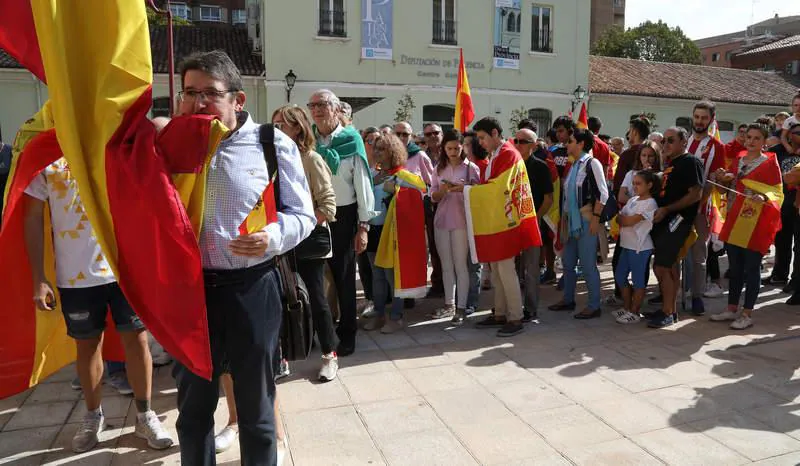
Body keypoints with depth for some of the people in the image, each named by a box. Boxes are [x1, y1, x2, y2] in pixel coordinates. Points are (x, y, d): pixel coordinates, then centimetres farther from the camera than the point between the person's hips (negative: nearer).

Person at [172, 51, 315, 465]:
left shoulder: (273, 144, -4)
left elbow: (302, 214, -1)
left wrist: (274, 237, -21)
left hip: (252, 288, -2)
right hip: (189, 288, 3)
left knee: (256, 404, 15)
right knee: (193, 406, 19)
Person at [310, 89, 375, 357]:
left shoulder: (351, 139, -3)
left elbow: (363, 184, -3)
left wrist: (363, 226, -6)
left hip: (343, 216, -2)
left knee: (344, 277, 7)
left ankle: (347, 335, 22)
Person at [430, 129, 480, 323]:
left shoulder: (471, 167, -1)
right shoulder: (439, 168, 11)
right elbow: (433, 197, 9)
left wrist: (463, 189, -20)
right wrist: (442, 190, -12)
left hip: (461, 221, -4)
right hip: (441, 220, 4)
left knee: (460, 264, -3)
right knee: (446, 265, 10)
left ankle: (461, 307, 4)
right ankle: (449, 304, 20)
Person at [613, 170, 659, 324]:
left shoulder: (650, 204, -14)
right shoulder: (633, 200, 11)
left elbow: (628, 221, -19)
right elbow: (620, 218, 9)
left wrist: (619, 216, -2)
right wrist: (622, 218, -12)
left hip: (640, 248, -9)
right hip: (627, 245, 9)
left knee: (638, 281, 2)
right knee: (619, 276, 14)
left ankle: (634, 313, 12)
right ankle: (627, 308, 28)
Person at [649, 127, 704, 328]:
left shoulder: (690, 162, -9)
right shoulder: (671, 164, 19)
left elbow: (696, 194, -18)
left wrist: (666, 210, -18)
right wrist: (658, 210, 12)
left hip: (677, 220, -9)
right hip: (664, 221, 9)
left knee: (661, 267, -10)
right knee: (669, 266, 14)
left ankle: (667, 313, 0)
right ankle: (670, 309, 23)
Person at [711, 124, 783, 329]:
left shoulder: (770, 163, -3)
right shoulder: (738, 160, 13)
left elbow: (778, 193, -6)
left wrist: (764, 198, -26)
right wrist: (722, 178, 5)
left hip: (756, 224, -6)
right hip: (735, 221, 6)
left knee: (751, 268, -1)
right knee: (735, 268, 12)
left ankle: (747, 314, 7)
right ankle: (732, 309, 22)